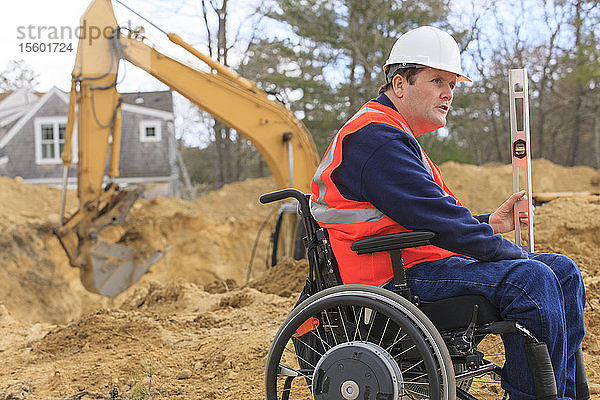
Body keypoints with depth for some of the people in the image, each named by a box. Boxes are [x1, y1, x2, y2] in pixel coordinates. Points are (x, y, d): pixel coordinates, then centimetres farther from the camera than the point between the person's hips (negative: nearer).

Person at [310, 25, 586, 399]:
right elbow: (436, 218, -20)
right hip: (393, 279, -11)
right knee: (531, 279, -27)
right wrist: (515, 254, -12)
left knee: (562, 270, 5)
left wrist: (487, 224, 10)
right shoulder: (374, 138, -14)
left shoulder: (399, 140, 24)